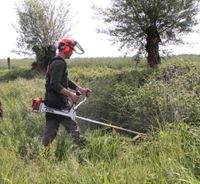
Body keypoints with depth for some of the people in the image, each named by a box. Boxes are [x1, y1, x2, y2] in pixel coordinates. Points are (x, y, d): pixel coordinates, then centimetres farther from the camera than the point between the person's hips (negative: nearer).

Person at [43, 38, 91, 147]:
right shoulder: (59, 63, -15)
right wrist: (70, 94, -24)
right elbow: (54, 84, -24)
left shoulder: (55, 62, 20)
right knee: (73, 129, -2)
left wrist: (80, 89, 20)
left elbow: (66, 81, 25)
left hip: (50, 103, 10)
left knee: (50, 132, 11)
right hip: (59, 104, -10)